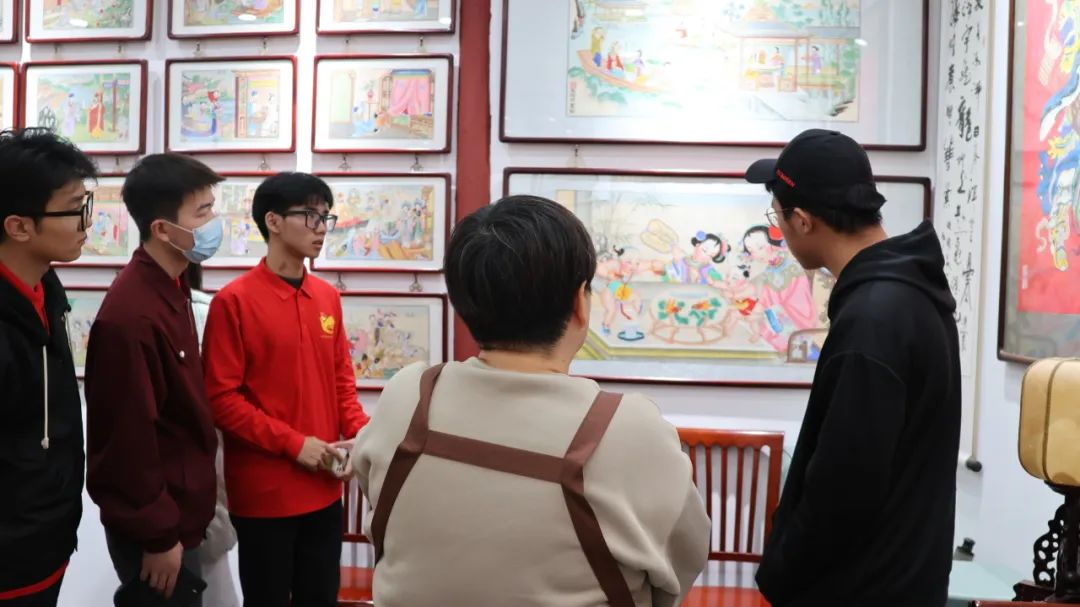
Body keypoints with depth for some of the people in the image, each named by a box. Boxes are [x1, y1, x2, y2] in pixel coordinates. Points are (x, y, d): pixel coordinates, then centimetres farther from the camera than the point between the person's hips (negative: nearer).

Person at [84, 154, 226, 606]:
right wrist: (157, 536, -17)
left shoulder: (171, 289, 4)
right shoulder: (130, 315, -25)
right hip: (153, 524, -9)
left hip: (179, 509, 9)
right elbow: (130, 436, -23)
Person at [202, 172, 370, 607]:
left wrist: (360, 434, -4)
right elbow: (221, 397, -12)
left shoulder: (328, 297, 7)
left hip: (324, 489, 5)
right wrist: (294, 443, -17)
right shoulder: (234, 300, -10)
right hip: (264, 493, -5)